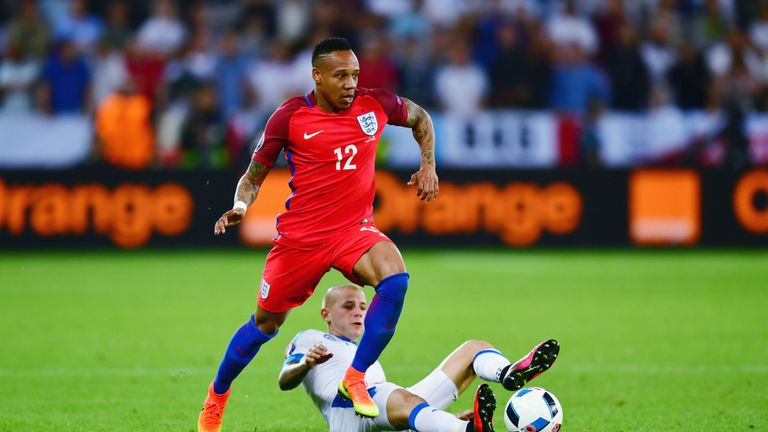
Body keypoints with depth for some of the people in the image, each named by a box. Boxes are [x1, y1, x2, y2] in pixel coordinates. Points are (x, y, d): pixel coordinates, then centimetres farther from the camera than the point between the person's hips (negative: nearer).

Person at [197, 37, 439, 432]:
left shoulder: (375, 105, -4)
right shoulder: (289, 117, -10)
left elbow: (420, 118, 19)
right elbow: (253, 176, 1)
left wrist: (428, 167, 7)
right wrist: (239, 206, -19)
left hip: (354, 229, 1)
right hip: (300, 234, -1)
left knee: (394, 277, -29)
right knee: (265, 323, 10)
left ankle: (356, 377, -15)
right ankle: (216, 396, 36)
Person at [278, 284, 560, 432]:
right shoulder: (309, 340, 24)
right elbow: (284, 381, 8)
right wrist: (305, 364, -17)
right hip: (347, 404, -7)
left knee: (474, 349, 0)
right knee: (405, 399, -43)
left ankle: (510, 375, -38)